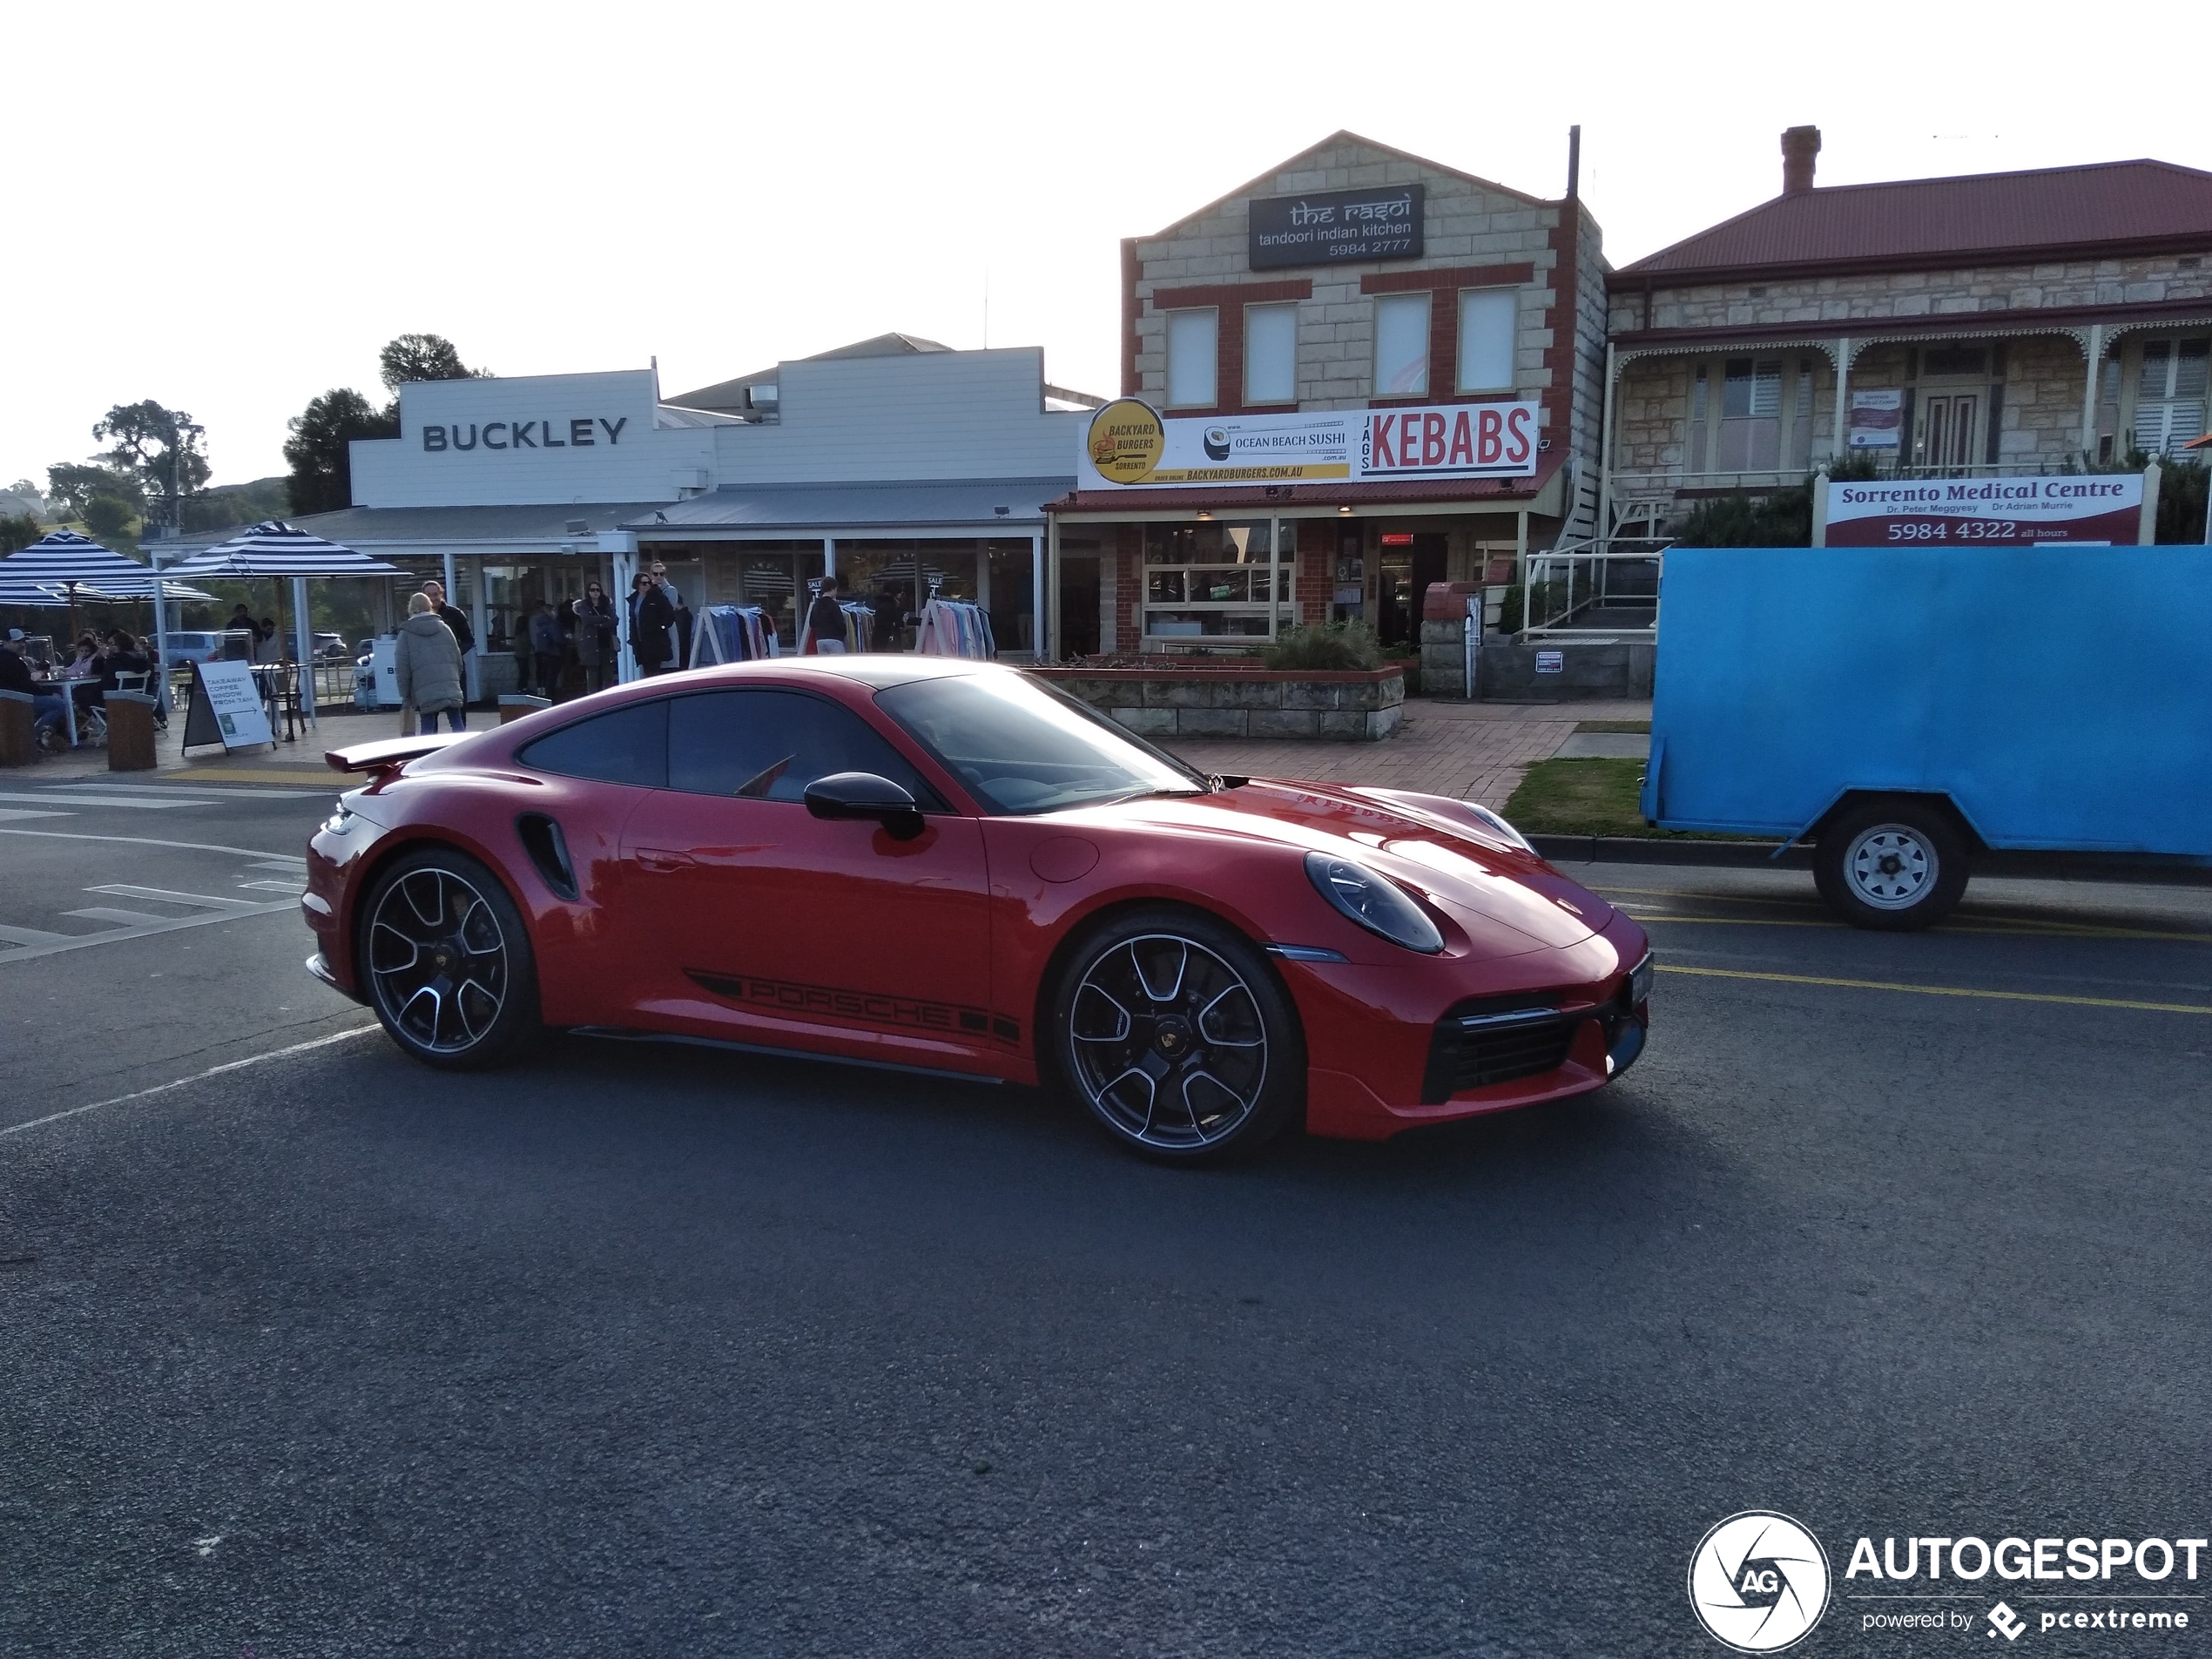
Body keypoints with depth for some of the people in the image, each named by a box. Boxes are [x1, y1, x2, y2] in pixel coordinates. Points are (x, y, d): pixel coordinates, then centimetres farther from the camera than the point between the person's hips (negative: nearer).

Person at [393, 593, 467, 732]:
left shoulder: (406, 633, 3)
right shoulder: (444, 628, 12)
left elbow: (402, 666, 1)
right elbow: (457, 657, 13)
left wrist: (405, 695, 6)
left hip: (425, 692, -2)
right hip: (451, 688, 2)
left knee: (428, 728, 3)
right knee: (458, 725, 4)